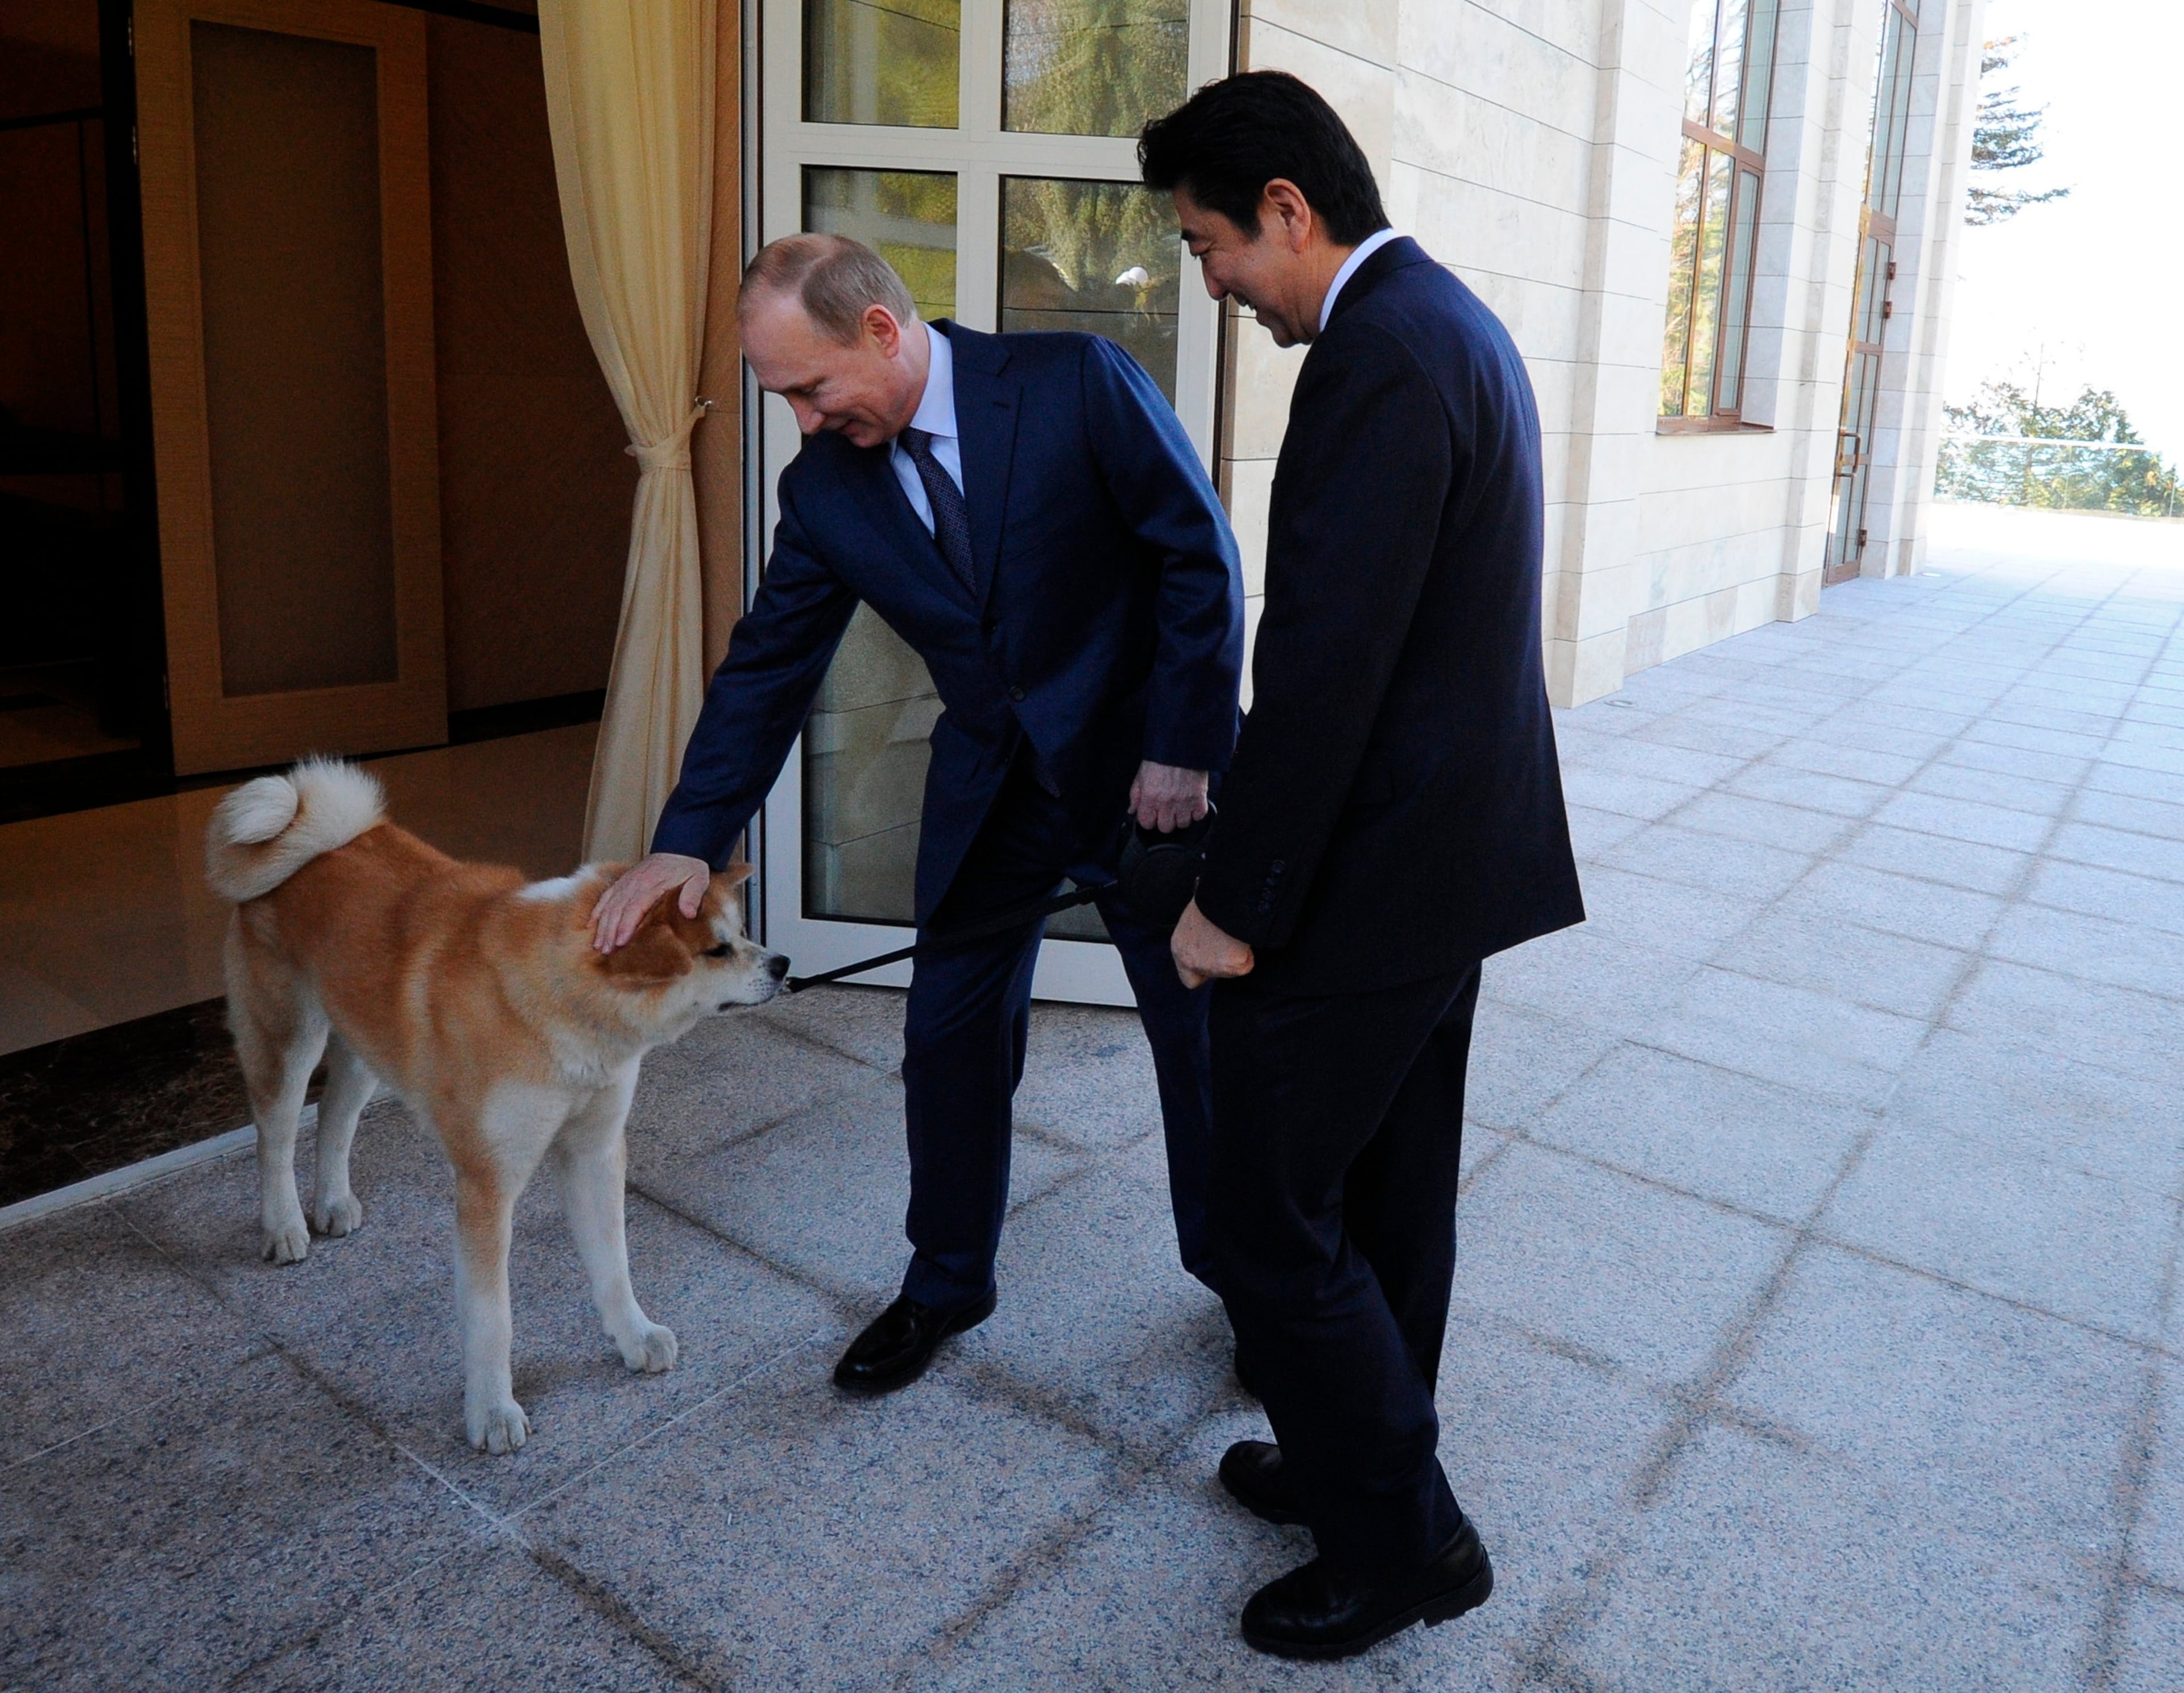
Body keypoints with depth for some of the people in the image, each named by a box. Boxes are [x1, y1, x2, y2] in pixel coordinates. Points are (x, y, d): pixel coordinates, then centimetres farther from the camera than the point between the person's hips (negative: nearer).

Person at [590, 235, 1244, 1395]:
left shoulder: (1075, 382, -16)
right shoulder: (823, 483, -3)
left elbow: (1202, 558, -14)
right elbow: (769, 665, -1)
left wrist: (1187, 747, -15)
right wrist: (686, 842, -9)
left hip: (1143, 771, -3)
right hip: (989, 789, 4)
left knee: (1203, 1034, 9)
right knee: (950, 1038, 8)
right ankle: (946, 1285, 32)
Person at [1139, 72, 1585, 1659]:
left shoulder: (1382, 357, -20)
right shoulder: (1454, 323, 13)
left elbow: (1325, 666, -25)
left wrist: (1238, 901, -16)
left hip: (1367, 878, -10)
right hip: (1455, 850, 11)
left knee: (1276, 1225, 4)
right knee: (1391, 1197, 21)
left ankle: (1404, 1538, 21)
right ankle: (1366, 1465, 39)